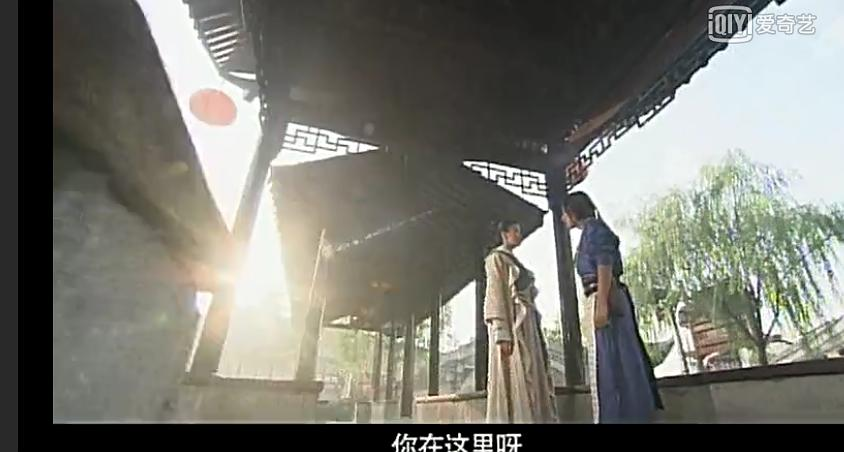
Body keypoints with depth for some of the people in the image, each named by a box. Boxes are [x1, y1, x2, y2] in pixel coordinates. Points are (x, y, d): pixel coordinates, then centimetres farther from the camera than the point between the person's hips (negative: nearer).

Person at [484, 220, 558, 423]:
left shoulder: (514, 261, 26)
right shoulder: (497, 258, -1)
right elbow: (496, 294, -12)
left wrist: (533, 329, 15)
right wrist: (502, 333, -21)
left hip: (527, 322, 9)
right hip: (512, 322, -9)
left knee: (531, 376, 4)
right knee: (516, 378, -13)